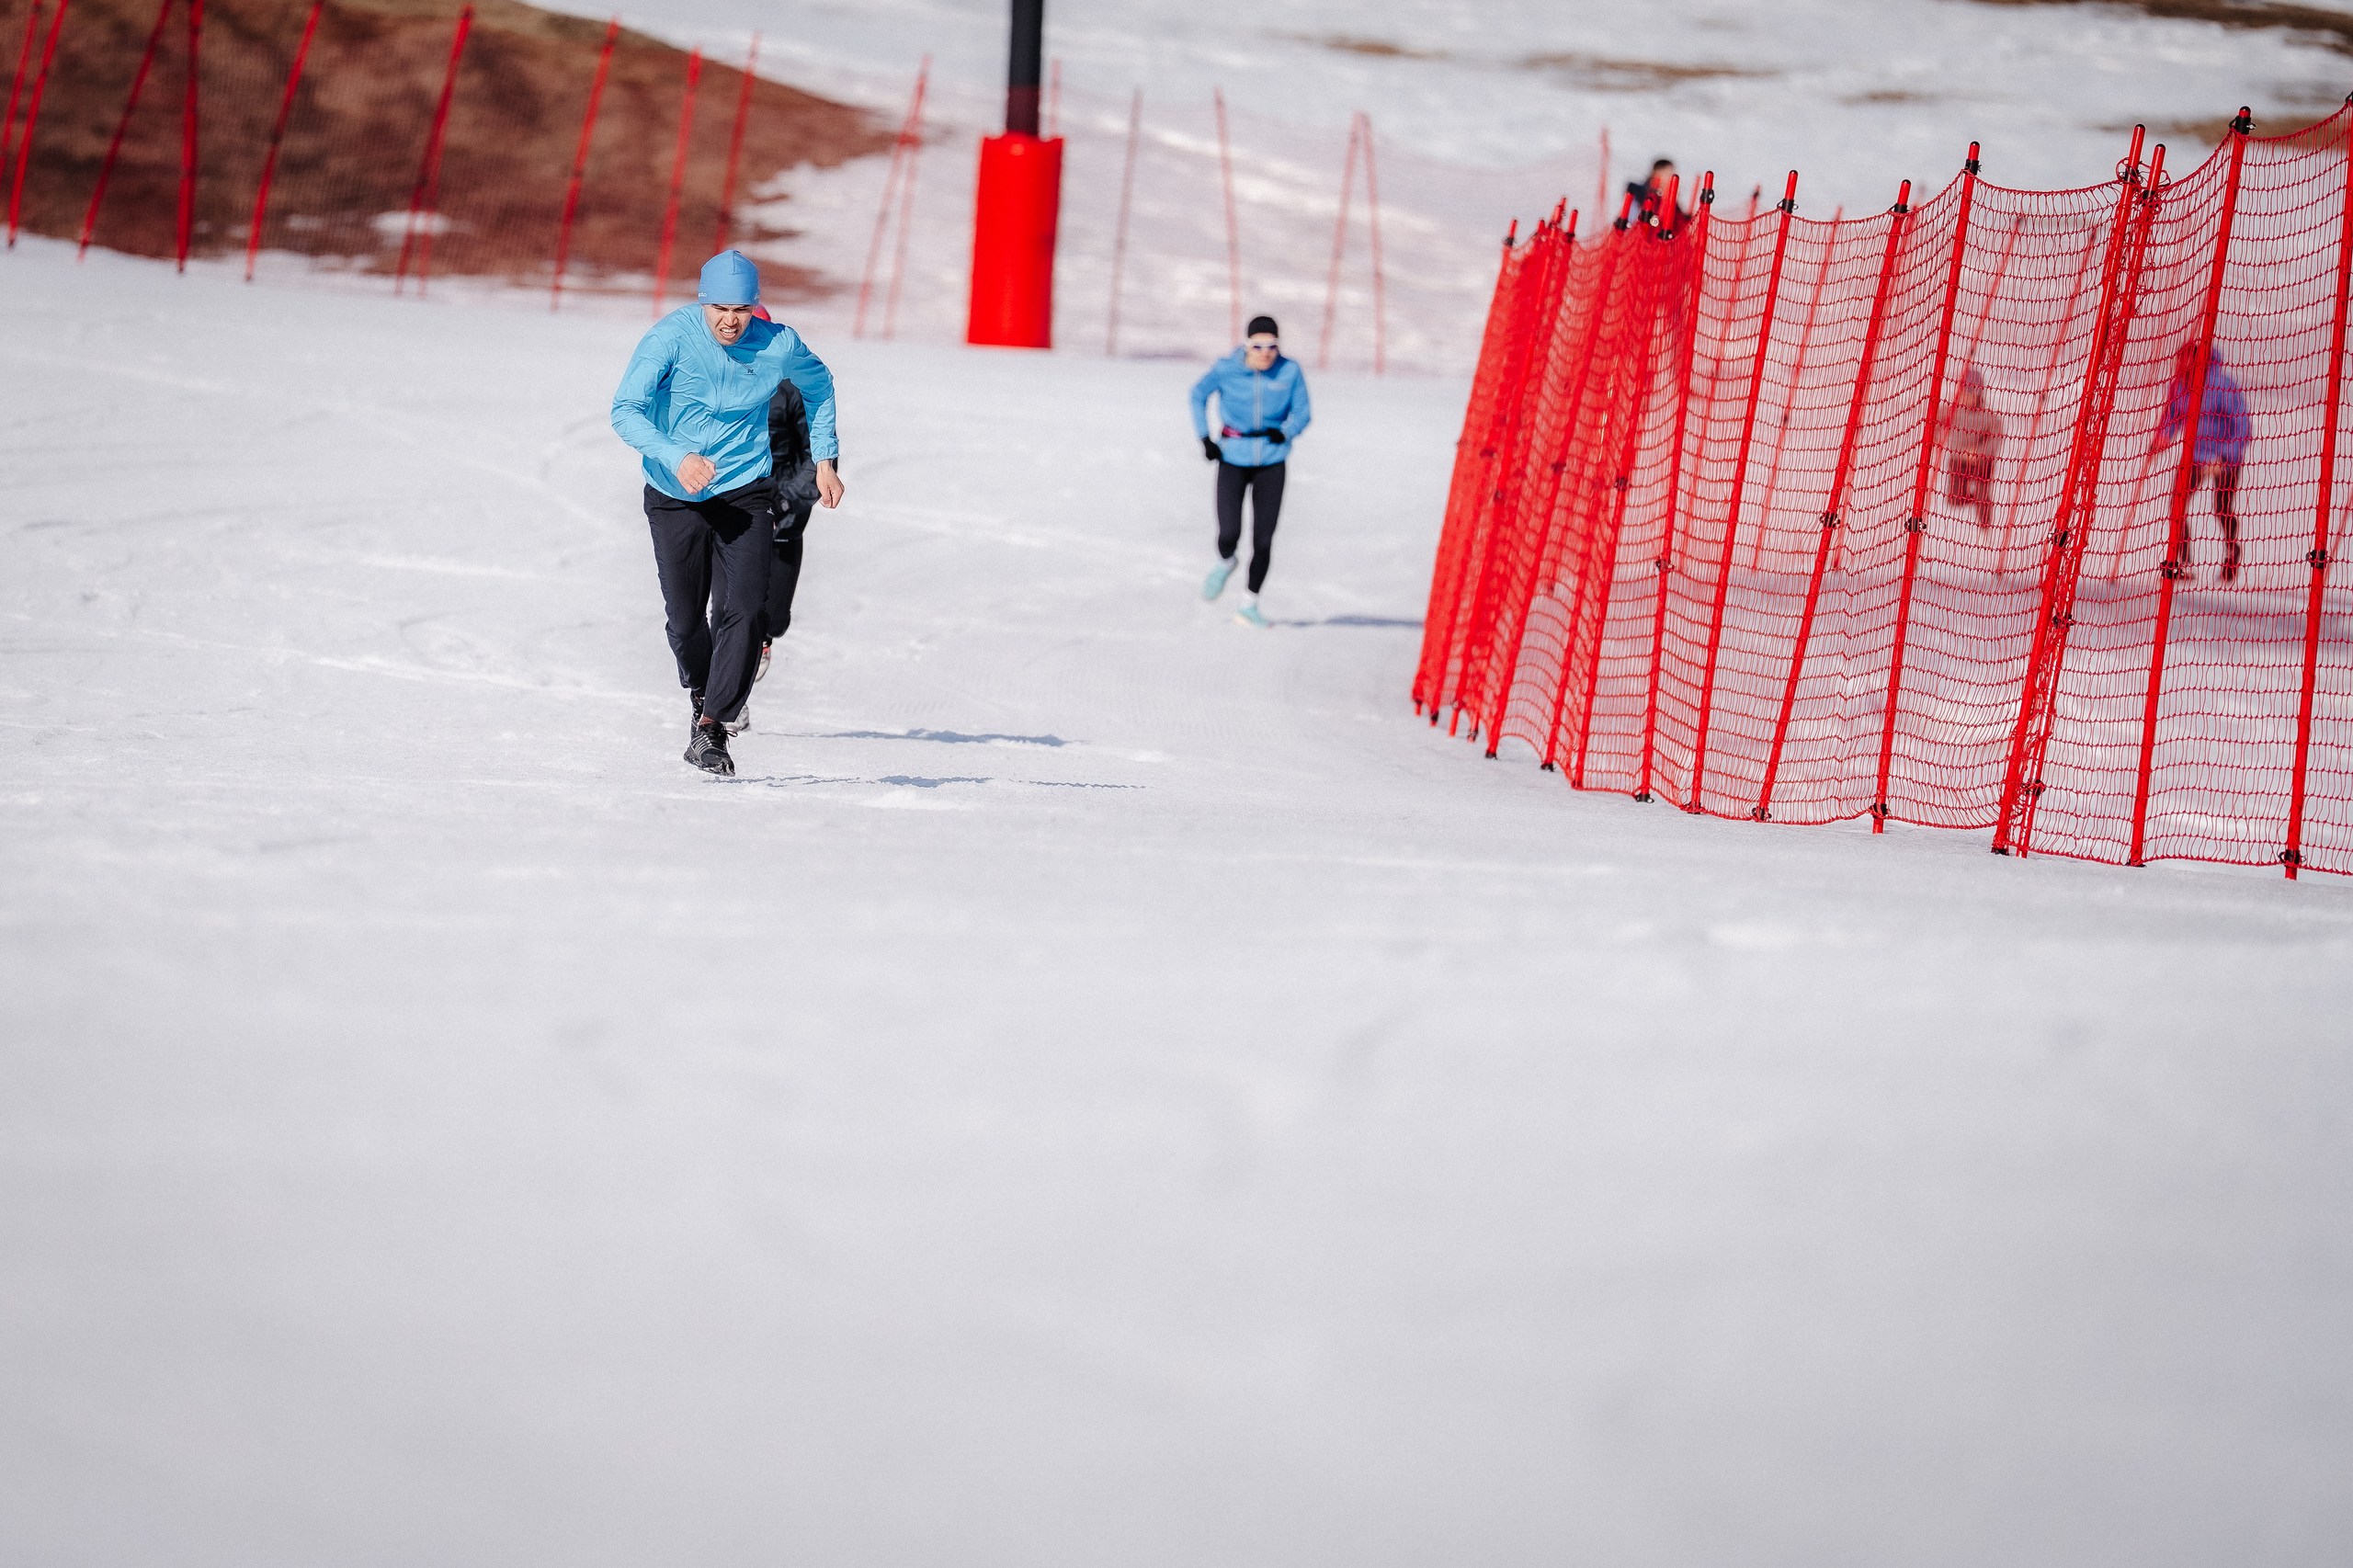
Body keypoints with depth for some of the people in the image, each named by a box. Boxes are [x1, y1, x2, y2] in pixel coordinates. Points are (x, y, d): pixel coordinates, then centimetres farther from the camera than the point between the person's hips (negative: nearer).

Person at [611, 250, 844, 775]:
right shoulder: (671, 337, -17)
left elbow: (818, 386, 14)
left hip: (746, 495, 0)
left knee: (742, 611, -16)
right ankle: (703, 696, 38)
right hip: (676, 497, 0)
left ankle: (712, 728, -14)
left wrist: (824, 459, 12)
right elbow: (625, 411, -24)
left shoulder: (779, 346, -9)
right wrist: (676, 457, -38)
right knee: (685, 619, 7)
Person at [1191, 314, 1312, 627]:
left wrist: (1285, 432, -20)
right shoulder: (1227, 369, -11)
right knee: (1229, 534, -11)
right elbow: (1199, 394, 7)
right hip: (1233, 460, -1)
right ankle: (1224, 563, 27)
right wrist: (1204, 437, 0)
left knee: (1263, 540, -1)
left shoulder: (1289, 372, -10)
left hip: (1271, 463, 1)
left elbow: (1303, 412, 1)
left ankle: (1250, 606, 15)